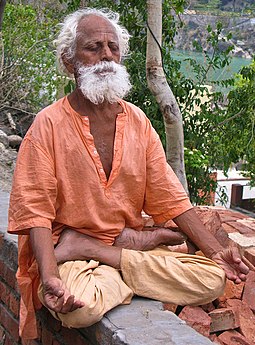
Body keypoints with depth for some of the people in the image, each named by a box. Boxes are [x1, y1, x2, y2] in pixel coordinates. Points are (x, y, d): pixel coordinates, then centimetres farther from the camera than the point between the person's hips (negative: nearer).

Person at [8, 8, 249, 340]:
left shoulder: (138, 121, 8)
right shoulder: (49, 124, -6)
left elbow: (169, 197, 7)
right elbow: (35, 210, -13)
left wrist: (216, 250, -4)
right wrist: (50, 277, -29)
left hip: (130, 239, 6)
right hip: (71, 257, -5)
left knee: (214, 278, -17)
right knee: (81, 307, -38)